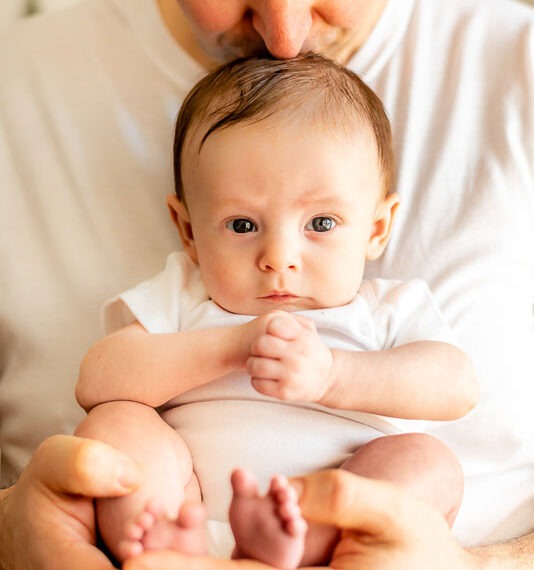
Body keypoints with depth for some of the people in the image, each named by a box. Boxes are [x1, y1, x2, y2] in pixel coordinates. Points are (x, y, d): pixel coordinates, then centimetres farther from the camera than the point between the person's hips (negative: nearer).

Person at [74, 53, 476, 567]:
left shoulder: (389, 308, 14)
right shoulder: (179, 298, 14)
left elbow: (456, 387, -4)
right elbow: (95, 382, -2)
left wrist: (331, 374, -21)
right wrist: (233, 345, -13)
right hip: (185, 502, 1)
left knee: (431, 461, -22)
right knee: (115, 423, -18)